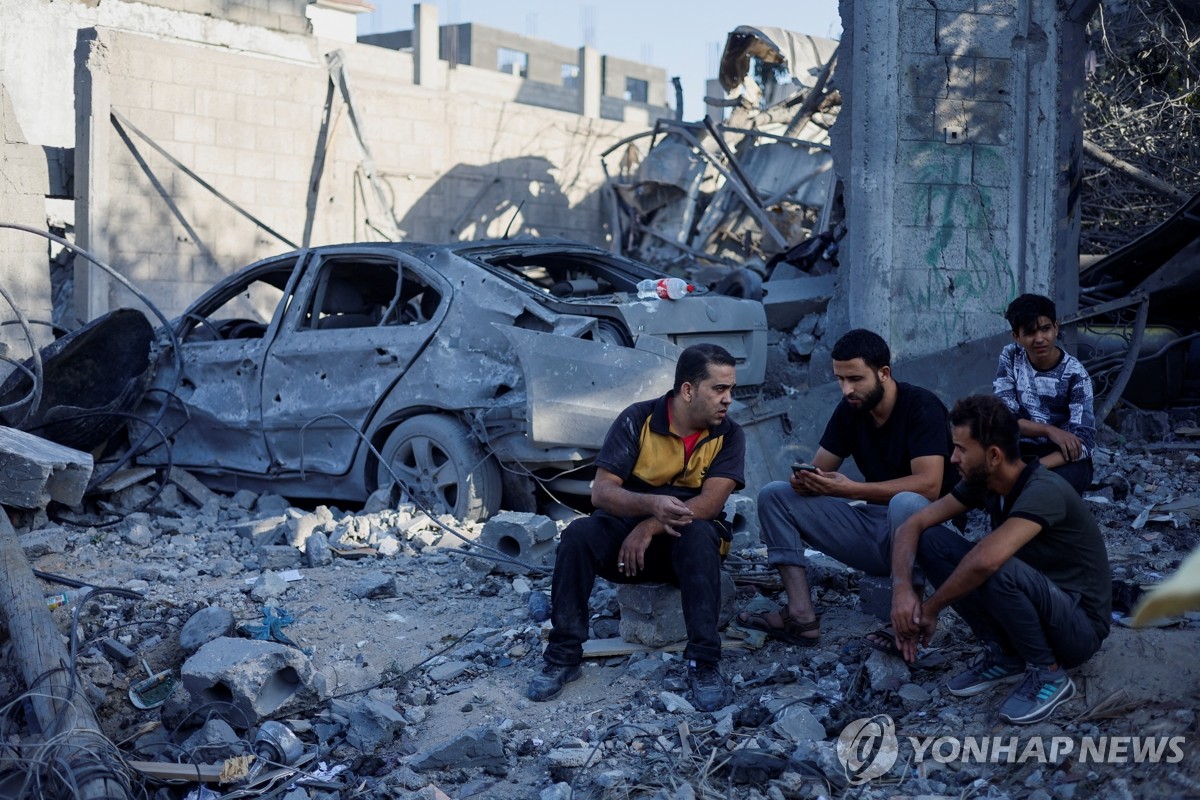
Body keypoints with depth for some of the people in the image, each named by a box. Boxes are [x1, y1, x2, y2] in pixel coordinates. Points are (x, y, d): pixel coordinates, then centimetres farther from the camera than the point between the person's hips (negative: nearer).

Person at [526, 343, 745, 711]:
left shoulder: (729, 435, -6)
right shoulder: (638, 420, -9)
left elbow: (711, 502, -19)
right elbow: (601, 492, -16)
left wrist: (650, 528, -29)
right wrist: (652, 504, -35)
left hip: (686, 541, 0)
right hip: (626, 529, 1)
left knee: (699, 534, -35)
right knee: (578, 535, -28)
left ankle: (703, 663, -31)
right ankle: (564, 655, -18)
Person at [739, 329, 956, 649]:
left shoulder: (921, 406, -16)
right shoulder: (849, 409, 4)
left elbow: (929, 485, -26)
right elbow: (819, 468, 6)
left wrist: (851, 489, -32)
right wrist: (805, 480, -21)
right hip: (872, 523, 7)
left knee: (905, 503, -42)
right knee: (774, 495, -5)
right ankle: (801, 616, -18)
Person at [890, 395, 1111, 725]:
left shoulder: (1044, 490, -29)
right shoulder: (982, 482, -4)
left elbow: (987, 559, -42)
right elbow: (914, 524, -3)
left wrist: (930, 610, -28)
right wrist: (901, 588, -21)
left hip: (1079, 626, -7)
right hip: (1031, 602, 8)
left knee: (999, 571, -38)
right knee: (931, 540, -7)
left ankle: (1048, 673, -12)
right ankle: (1004, 653, 2)